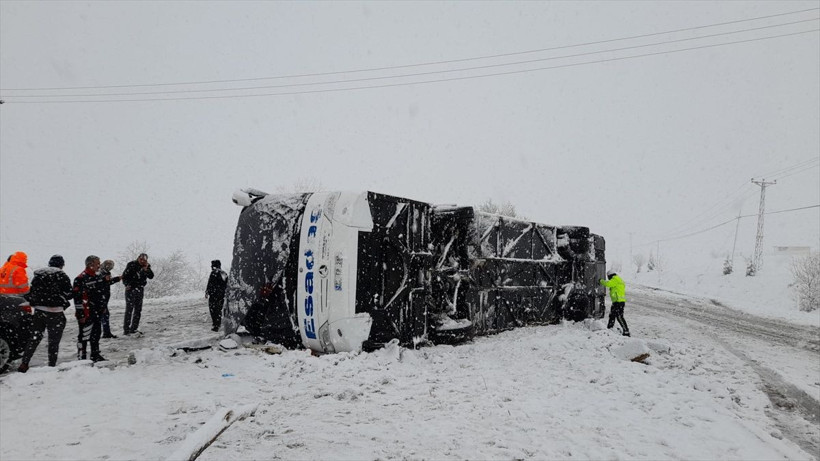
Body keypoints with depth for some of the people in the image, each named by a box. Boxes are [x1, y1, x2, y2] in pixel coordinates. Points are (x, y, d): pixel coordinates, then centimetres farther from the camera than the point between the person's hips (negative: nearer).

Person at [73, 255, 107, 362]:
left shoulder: (98, 277, 11)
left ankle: (95, 355, 29)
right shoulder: (81, 279, -17)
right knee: (84, 335, -1)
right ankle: (81, 358, 8)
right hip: (86, 314, -9)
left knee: (96, 334, 17)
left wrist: (102, 308, 22)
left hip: (96, 313, 9)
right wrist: (80, 314, -20)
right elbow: (77, 298, -19)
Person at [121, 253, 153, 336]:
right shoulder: (131, 265, -7)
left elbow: (151, 276, -6)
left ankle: (134, 328, 16)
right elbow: (124, 276, -6)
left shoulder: (147, 267, 5)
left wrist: (146, 269, -20)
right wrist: (127, 284, -18)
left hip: (140, 289, 5)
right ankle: (126, 330, -7)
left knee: (138, 310, 8)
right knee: (129, 309, -8)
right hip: (131, 289, -5)